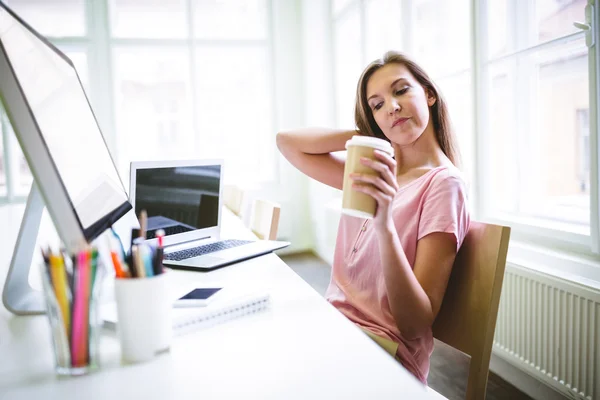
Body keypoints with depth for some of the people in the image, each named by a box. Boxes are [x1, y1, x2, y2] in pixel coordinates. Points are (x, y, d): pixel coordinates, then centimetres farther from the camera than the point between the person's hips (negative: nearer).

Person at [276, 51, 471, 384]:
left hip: (385, 346, -6)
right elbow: (287, 141, 10)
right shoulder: (375, 173, 10)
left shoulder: (442, 184, -11)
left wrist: (385, 224, -29)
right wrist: (367, 136, 3)